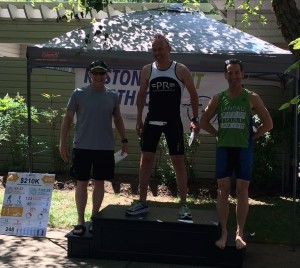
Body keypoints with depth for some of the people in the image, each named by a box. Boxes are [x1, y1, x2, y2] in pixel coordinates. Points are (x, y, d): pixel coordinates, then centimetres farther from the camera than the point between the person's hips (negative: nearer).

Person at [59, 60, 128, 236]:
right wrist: (62, 142, -3)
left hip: (105, 147, 2)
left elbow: (118, 119, 15)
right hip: (82, 147, -2)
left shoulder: (113, 96, 5)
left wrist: (124, 140, 9)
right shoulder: (79, 94, -2)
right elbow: (68, 118, 1)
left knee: (99, 183, 8)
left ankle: (94, 218, 19)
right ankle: (80, 221, 10)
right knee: (82, 183, 3)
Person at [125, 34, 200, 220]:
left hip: (173, 121, -3)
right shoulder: (147, 70, 4)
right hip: (152, 121, 3)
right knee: (146, 159, 2)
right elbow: (141, 95, 13)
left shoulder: (181, 70, -4)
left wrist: (195, 118, -4)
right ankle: (142, 203, 11)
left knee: (178, 161, -2)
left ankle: (184, 205, 4)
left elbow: (193, 94, 2)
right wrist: (139, 119, 9)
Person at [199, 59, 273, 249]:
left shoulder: (251, 98, 0)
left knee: (242, 191, -1)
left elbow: (268, 124, 2)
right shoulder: (218, 98, 6)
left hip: (243, 149, -2)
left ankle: (240, 233, 6)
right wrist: (219, 134, 5)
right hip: (224, 148, 2)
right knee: (223, 190, 1)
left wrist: (251, 137, -1)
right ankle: (224, 232, 7)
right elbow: (204, 121, 14)